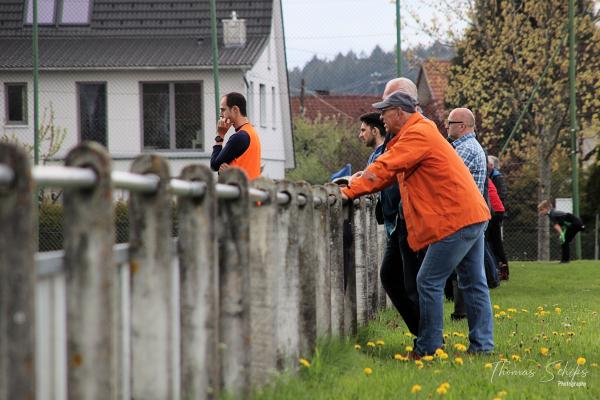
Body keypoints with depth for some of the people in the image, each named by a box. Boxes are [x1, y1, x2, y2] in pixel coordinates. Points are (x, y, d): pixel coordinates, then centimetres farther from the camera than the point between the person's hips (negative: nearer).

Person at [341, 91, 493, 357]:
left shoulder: (417, 135, -12)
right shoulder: (418, 133, 21)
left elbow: (385, 168, -19)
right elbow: (391, 173, 19)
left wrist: (350, 192, -17)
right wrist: (355, 185, 8)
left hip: (455, 220, -11)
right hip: (473, 215, 11)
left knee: (429, 282, -7)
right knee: (474, 283, 11)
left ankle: (428, 348, -4)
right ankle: (482, 345, 14)